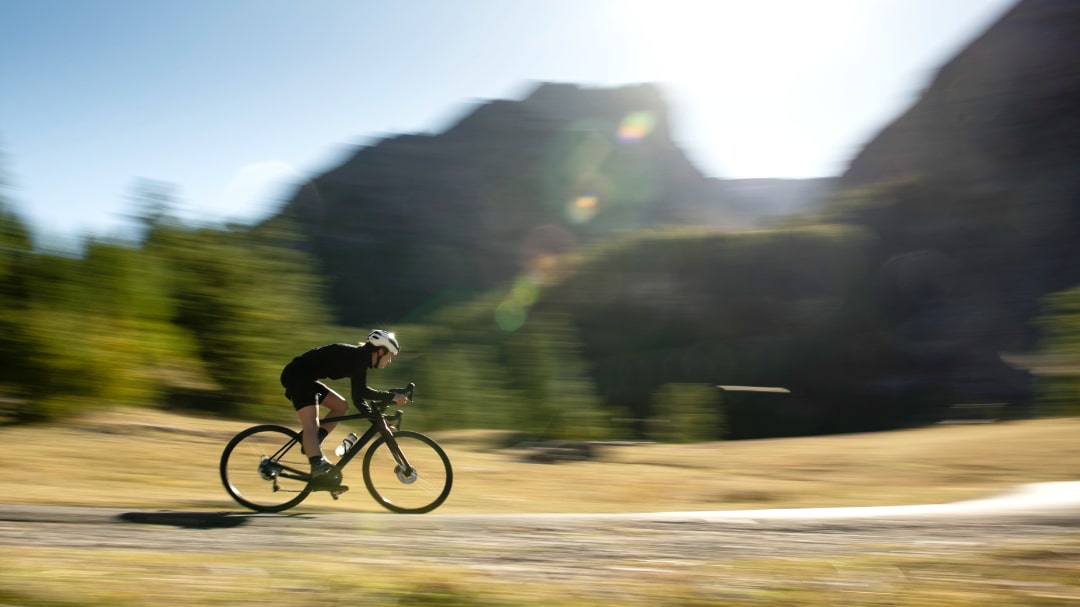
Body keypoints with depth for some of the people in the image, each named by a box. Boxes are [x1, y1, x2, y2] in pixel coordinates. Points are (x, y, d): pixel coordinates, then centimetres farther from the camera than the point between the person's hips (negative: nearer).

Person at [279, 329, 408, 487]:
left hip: (304, 378, 10)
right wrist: (392, 397, -18)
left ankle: (311, 446, 3)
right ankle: (318, 469, -34)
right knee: (312, 426, -21)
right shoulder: (359, 356, -14)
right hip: (297, 375, -10)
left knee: (341, 406, 11)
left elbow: (358, 399, 17)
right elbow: (360, 391, -24)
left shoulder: (358, 358, 14)